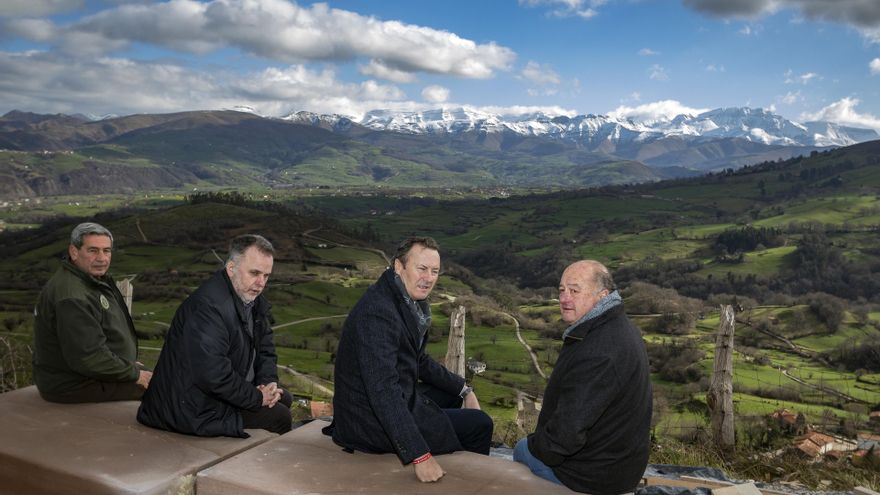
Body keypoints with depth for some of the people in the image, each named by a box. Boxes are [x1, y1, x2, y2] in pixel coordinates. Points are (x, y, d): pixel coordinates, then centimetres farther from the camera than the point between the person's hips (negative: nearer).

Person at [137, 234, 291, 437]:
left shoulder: (255, 300, 4)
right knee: (279, 417, -11)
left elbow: (265, 349, 14)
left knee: (283, 398, 13)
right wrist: (258, 398, -21)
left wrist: (268, 383, -6)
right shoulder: (207, 306, -27)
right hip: (195, 410, -10)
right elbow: (212, 375, -33)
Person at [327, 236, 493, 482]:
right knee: (480, 424, -2)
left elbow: (418, 360, 17)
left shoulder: (409, 302, 2)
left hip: (397, 400, 10)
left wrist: (464, 389, 14)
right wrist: (419, 456, -33)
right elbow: (383, 390, -33)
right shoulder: (377, 312, -27)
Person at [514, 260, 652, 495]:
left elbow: (566, 435, -32)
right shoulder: (622, 327, 0)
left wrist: (537, 446, -11)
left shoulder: (596, 354, -35)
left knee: (522, 450, 13)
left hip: (594, 476, -9)